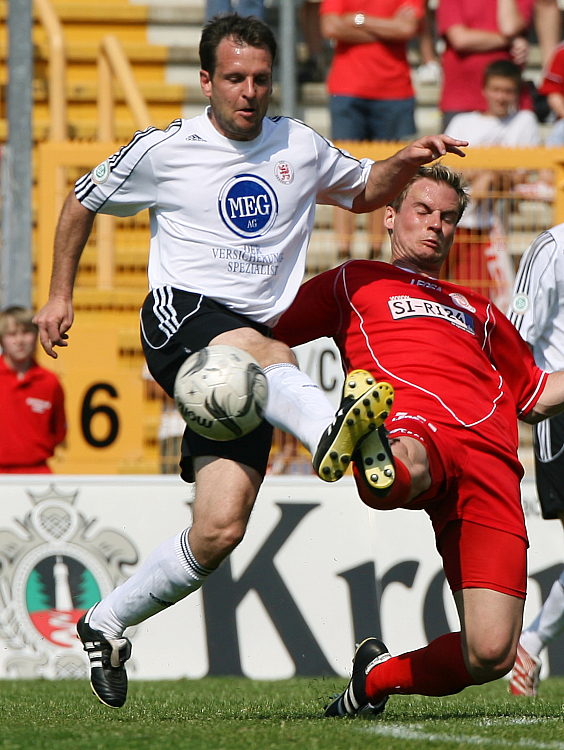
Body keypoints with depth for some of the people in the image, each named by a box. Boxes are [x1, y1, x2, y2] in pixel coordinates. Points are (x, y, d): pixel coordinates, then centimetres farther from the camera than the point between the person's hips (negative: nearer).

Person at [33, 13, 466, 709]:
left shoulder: (300, 147, 13)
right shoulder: (163, 150, 5)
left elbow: (363, 190, 31)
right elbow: (82, 203, 20)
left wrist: (407, 161, 10)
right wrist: (60, 295, 17)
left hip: (256, 346, 3)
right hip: (181, 320, -3)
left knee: (220, 529, -12)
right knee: (269, 351, -40)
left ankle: (107, 621, 7)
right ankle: (329, 426, -73)